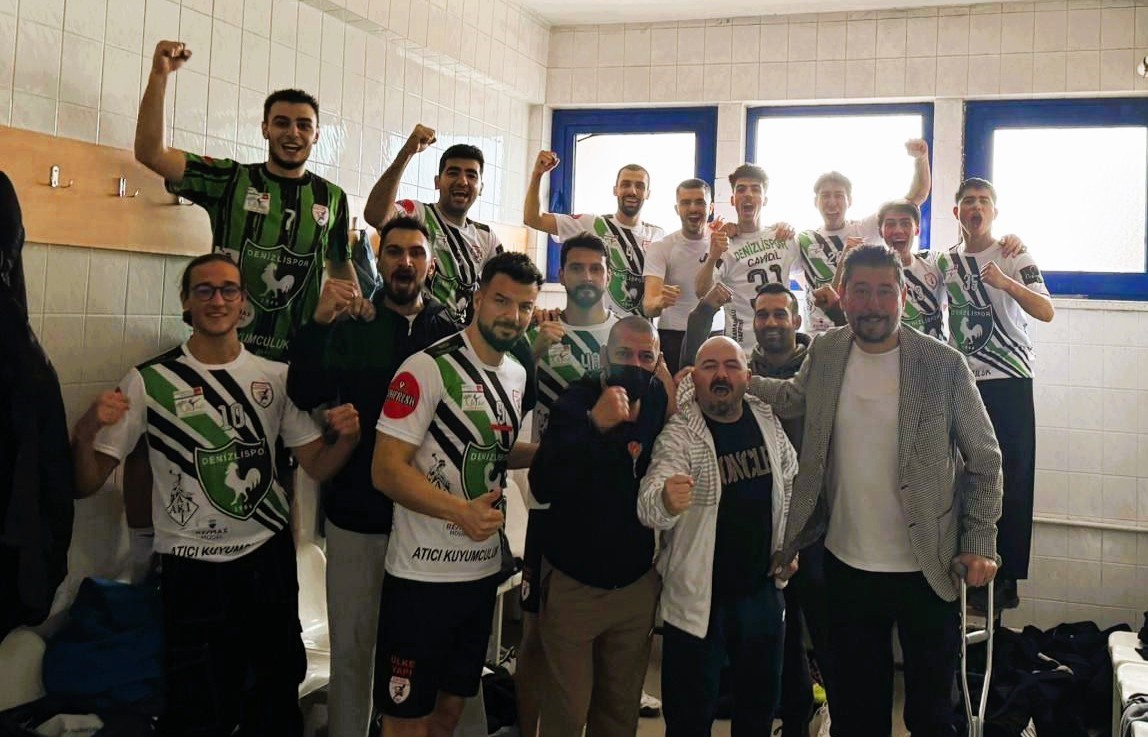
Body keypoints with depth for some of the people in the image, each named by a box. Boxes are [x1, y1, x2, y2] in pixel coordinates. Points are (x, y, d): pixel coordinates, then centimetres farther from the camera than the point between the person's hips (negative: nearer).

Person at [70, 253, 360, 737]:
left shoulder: (276, 377, 2)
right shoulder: (149, 382, -7)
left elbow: (318, 466, 5)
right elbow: (87, 484, -6)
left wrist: (348, 436, -16)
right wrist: (86, 431, -27)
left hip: (270, 560, 3)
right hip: (193, 569, -3)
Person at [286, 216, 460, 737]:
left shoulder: (452, 332, 2)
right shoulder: (349, 327, 1)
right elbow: (304, 396, -15)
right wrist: (319, 323, -26)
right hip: (357, 513, 0)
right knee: (351, 646, 10)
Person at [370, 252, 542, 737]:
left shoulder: (517, 373, 8)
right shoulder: (429, 368, -15)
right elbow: (387, 470, -19)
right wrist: (461, 511, -30)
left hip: (485, 568, 7)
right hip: (423, 574, -7)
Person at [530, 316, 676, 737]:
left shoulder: (664, 405, 0)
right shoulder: (577, 401, -12)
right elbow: (542, 485, -25)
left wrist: (667, 409, -11)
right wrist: (595, 424, -33)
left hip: (638, 583, 4)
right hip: (573, 582, -3)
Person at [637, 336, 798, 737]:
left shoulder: (768, 420, 0)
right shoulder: (678, 433, -16)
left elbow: (789, 483, 16)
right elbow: (649, 506, -32)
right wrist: (665, 500, -54)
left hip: (763, 591, 5)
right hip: (699, 599, -4)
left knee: (760, 704, 19)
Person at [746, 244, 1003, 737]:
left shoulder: (945, 364, -10)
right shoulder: (824, 354, -1)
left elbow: (984, 459, -4)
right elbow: (794, 398, 19)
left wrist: (980, 543, -10)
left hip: (928, 568, -3)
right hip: (847, 563, 3)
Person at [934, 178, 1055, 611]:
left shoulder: (1014, 255, -2)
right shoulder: (945, 262, 10)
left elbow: (1046, 312, -14)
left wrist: (1007, 283, -29)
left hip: (1008, 380, -4)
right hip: (961, 381, 4)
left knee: (1012, 478, -2)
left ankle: (1008, 577, 4)